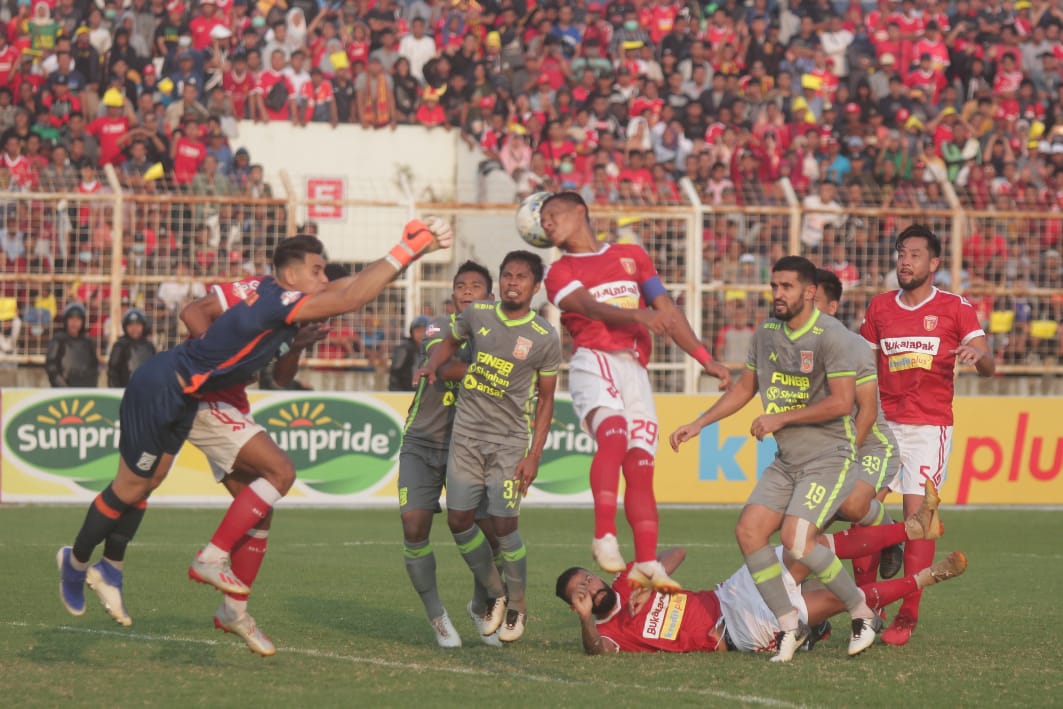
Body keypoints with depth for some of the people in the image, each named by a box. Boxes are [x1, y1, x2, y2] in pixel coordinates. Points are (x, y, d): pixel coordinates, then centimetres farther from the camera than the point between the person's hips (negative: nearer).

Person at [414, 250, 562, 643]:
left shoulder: (544, 339, -6)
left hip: (510, 442, -3)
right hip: (466, 435, 3)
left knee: (503, 523, -10)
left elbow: (545, 400, 0)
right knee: (459, 520, 0)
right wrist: (433, 364, 0)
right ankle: (494, 593, 22)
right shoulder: (477, 314, 1)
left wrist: (534, 455, -6)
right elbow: (452, 340, 22)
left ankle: (517, 607, 10)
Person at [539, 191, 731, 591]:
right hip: (593, 361, -3)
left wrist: (705, 360, 16)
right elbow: (591, 307, -8)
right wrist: (639, 315, -28)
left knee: (640, 468, -5)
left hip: (634, 369, 3)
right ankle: (604, 536, -36)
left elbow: (667, 311, 22)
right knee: (613, 434, -31)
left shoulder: (632, 256, 23)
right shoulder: (560, 273, 12)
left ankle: (646, 565, -7)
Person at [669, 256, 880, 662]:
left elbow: (842, 402, -22)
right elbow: (745, 388, 21)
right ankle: (789, 626, 2)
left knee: (796, 538, -21)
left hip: (827, 458, -8)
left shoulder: (830, 336, -15)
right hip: (786, 461, 8)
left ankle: (863, 614, -3)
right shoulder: (767, 332, 9)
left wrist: (781, 418, -16)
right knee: (749, 530, -7)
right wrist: (698, 424, 16)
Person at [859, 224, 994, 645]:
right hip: (883, 423, 4)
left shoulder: (955, 308, 0)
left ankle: (908, 614, -7)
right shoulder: (880, 308, 11)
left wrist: (978, 355, -28)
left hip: (929, 425, -4)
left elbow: (988, 367, -6)